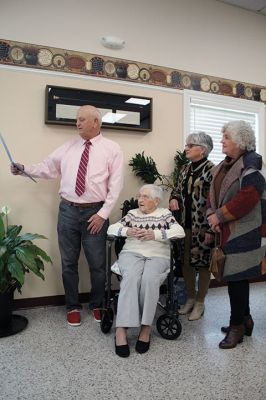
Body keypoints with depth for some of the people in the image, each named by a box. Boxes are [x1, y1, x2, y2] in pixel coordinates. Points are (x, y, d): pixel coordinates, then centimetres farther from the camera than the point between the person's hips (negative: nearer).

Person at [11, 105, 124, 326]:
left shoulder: (112, 149, -2)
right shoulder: (69, 146, 10)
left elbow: (115, 185, -6)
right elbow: (48, 168, 11)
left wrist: (102, 214, -11)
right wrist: (25, 169, -4)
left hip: (95, 212, -3)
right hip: (68, 210, 3)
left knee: (97, 263, 9)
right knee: (68, 262, 11)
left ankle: (97, 305, 32)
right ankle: (73, 306, 31)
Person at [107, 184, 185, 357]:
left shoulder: (165, 214, 15)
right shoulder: (132, 214, 21)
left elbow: (180, 231, -2)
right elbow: (111, 229, 13)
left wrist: (155, 234, -14)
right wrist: (127, 231, -9)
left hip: (158, 256, -1)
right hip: (132, 253, 1)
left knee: (149, 279, -34)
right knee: (131, 278, -32)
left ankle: (146, 327, -21)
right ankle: (122, 328, -31)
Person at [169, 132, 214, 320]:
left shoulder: (211, 169, -11)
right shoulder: (186, 169, 10)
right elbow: (178, 189, 20)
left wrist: (210, 229, -16)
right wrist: (173, 199, -4)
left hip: (202, 226, -6)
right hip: (185, 224, 6)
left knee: (202, 263, 6)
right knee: (185, 262, 12)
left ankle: (200, 303, 23)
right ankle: (190, 298, 31)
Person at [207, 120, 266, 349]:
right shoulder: (225, 165, 14)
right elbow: (215, 194, 13)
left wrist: (220, 216, -17)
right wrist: (212, 215, -5)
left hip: (244, 231, -8)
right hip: (228, 231, 8)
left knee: (236, 276, -2)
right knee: (237, 275, 16)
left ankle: (237, 326, 14)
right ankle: (245, 320, 32)